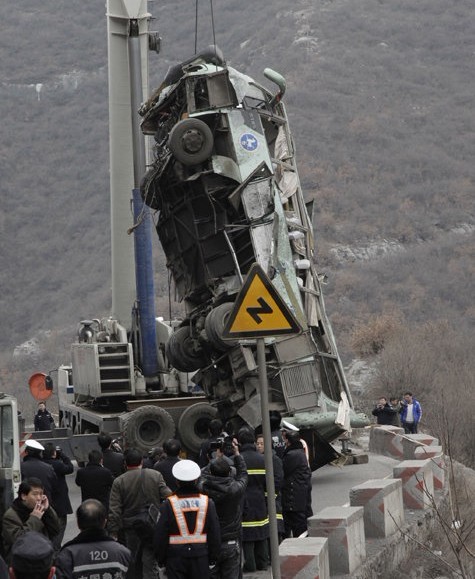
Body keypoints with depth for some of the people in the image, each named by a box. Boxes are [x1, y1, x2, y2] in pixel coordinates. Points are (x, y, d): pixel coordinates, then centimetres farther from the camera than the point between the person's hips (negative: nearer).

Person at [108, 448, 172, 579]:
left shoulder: (118, 482, -4)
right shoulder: (155, 475, -3)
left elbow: (114, 511, -4)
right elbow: (167, 496, -5)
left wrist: (113, 532, 1)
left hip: (131, 528, 0)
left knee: (133, 564, 13)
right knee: (150, 562, 0)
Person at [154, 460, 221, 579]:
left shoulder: (169, 504, -9)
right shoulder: (207, 502, -2)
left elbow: (160, 535, -5)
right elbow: (215, 534, 4)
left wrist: (160, 559, 6)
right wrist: (213, 557, 14)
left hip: (175, 557, -2)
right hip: (200, 556, 2)